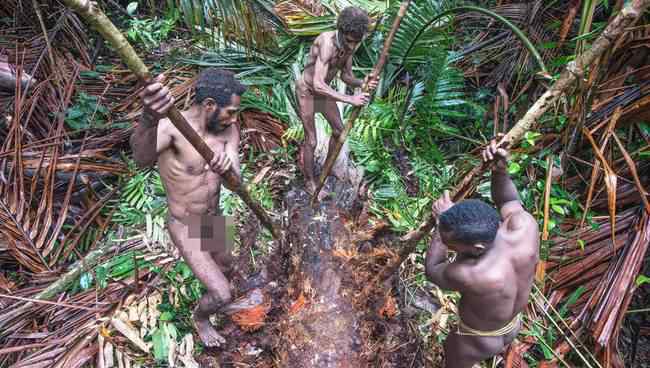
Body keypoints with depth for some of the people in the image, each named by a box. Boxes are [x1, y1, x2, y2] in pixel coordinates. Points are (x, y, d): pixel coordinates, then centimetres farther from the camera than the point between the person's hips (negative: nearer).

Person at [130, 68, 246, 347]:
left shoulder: (228, 130, -12)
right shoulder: (170, 127, -29)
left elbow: (236, 182, -20)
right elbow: (142, 158, -52)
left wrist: (228, 164, -45)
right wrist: (150, 118, -74)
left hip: (213, 219, 6)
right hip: (186, 228, -6)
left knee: (225, 264, 31)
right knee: (222, 295, -4)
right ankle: (200, 318, 31)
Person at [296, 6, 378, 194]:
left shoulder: (350, 45, -12)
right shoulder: (327, 42, -37)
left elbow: (346, 76, -4)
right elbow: (318, 85, -44)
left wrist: (362, 83, -25)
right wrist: (350, 99, -46)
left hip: (323, 91, 8)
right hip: (306, 92, -7)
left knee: (339, 130, 15)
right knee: (311, 141, -2)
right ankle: (310, 182, 19)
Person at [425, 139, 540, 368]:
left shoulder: (469, 276, -47)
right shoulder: (525, 224, -33)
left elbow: (432, 272, -23)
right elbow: (507, 201, -7)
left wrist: (440, 216, -19)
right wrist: (500, 169, -27)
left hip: (476, 340, -5)